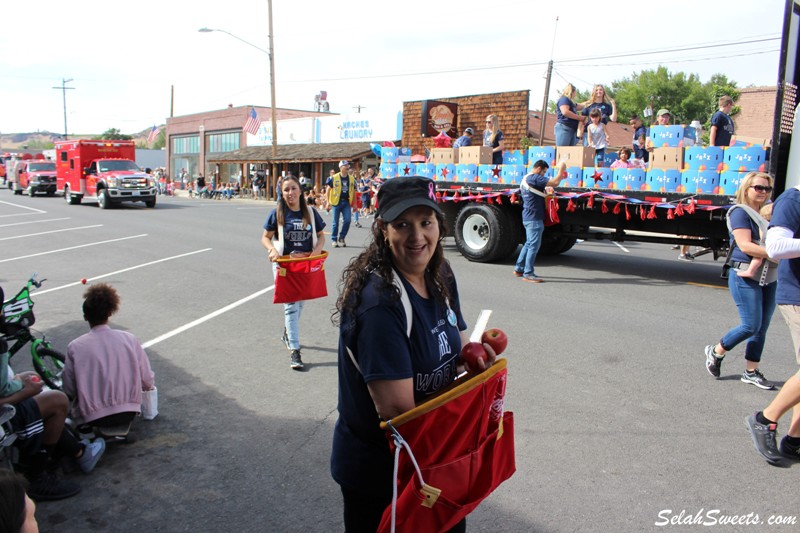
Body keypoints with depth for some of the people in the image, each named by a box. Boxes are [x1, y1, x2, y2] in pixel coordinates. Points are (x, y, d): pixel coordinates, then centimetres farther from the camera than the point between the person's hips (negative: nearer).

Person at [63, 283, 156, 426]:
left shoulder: (75, 347, -8)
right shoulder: (130, 339, -5)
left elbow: (69, 391, -6)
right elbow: (148, 383, -2)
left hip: (91, 417, -3)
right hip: (128, 412, 3)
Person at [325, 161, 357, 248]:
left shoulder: (352, 178, 9)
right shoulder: (334, 178, -3)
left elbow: (353, 192, 15)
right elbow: (328, 190, 2)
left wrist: (354, 204, 13)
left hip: (347, 202, 3)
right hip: (337, 202, -3)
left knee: (347, 220, -5)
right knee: (335, 222, 3)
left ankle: (341, 238, 14)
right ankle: (334, 240, 15)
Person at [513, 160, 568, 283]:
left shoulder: (525, 179, 16)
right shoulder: (535, 178, -15)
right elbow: (555, 182, -20)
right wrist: (561, 169, -8)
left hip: (528, 217, 10)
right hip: (534, 218, -10)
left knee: (529, 244, 18)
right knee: (534, 245, -6)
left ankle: (519, 269, 23)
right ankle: (528, 274, -4)